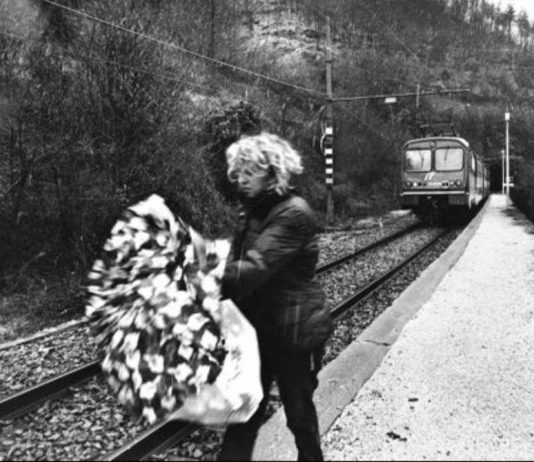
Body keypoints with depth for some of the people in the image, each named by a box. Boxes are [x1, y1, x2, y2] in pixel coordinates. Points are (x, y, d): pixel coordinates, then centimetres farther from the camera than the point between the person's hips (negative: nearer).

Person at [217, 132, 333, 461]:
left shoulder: (294, 214, -20)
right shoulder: (256, 211, 8)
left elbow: (255, 268, -30)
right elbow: (239, 261, 2)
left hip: (293, 329, -7)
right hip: (258, 326, 7)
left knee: (299, 409, 13)